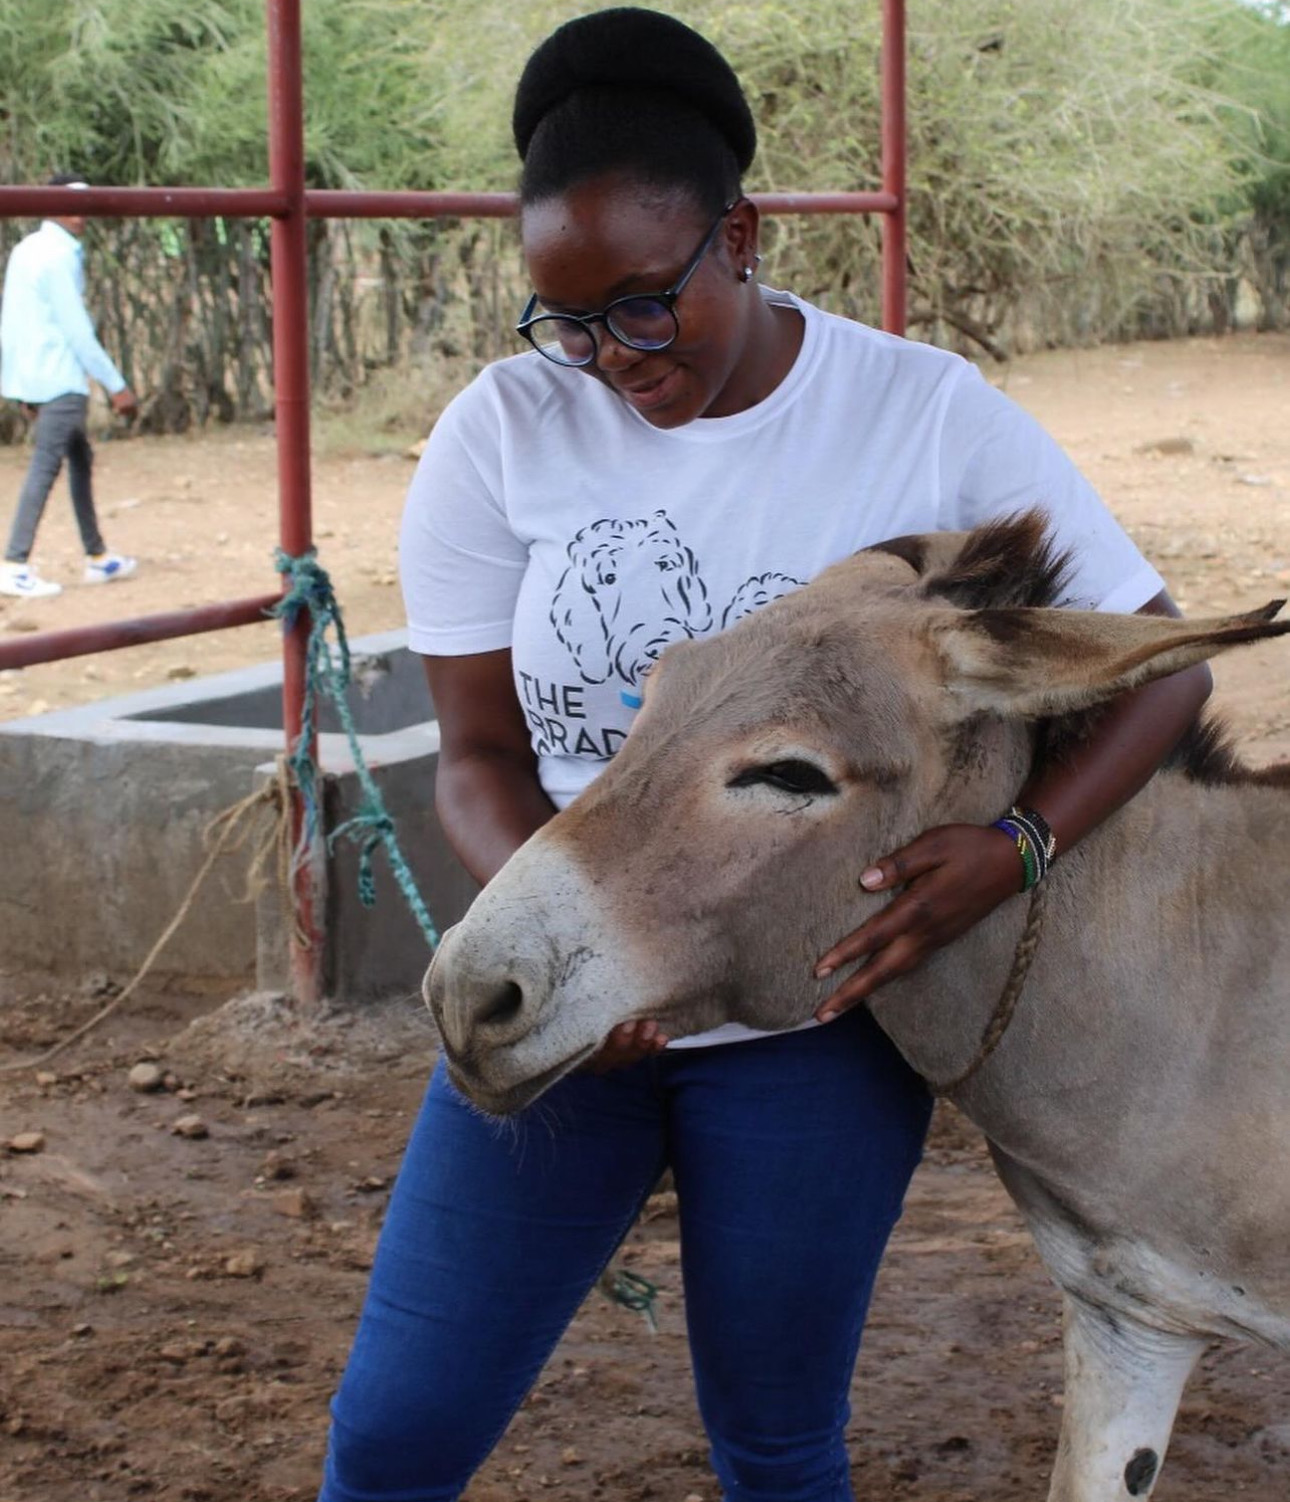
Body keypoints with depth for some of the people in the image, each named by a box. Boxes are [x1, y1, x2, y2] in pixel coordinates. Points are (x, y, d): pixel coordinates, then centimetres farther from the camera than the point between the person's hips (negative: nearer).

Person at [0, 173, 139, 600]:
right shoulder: (60, 255, -14)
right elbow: (77, 329, -18)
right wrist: (116, 385, -14)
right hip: (59, 378, -10)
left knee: (81, 459, 17)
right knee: (46, 467, -10)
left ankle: (97, 557, 23)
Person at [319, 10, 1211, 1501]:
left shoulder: (928, 417, -11)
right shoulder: (505, 432, -8)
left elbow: (1161, 663, -7)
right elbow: (477, 755, -5)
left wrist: (1011, 849, -25)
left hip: (815, 1022, -1)